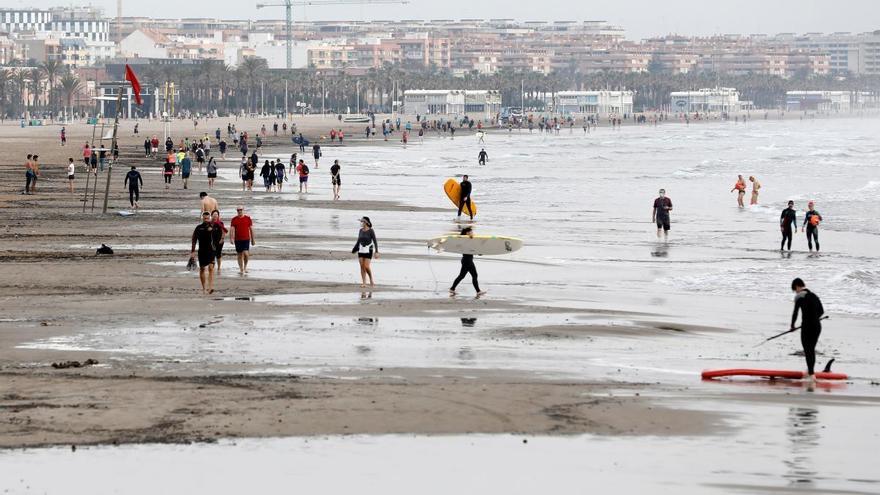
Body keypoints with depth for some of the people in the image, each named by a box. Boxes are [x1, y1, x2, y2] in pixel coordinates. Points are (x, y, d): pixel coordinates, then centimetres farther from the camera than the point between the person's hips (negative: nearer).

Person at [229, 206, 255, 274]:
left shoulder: (248, 218, 4)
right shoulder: (234, 219, 3)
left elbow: (251, 229, 9)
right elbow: (232, 229, -4)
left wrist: (253, 239, 9)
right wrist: (231, 238, -18)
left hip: (246, 239, -1)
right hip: (238, 240, 1)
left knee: (246, 253, -14)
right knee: (240, 255, 6)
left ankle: (245, 267, 9)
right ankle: (241, 269, 15)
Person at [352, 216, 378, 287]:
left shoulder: (371, 231, -11)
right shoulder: (361, 231, 6)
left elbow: (375, 241, -12)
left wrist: (376, 252, -19)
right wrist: (354, 250, 15)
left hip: (368, 250, -5)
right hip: (361, 250, 5)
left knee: (366, 266, -13)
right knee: (362, 266, 0)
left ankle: (371, 280, 11)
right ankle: (364, 283, 3)